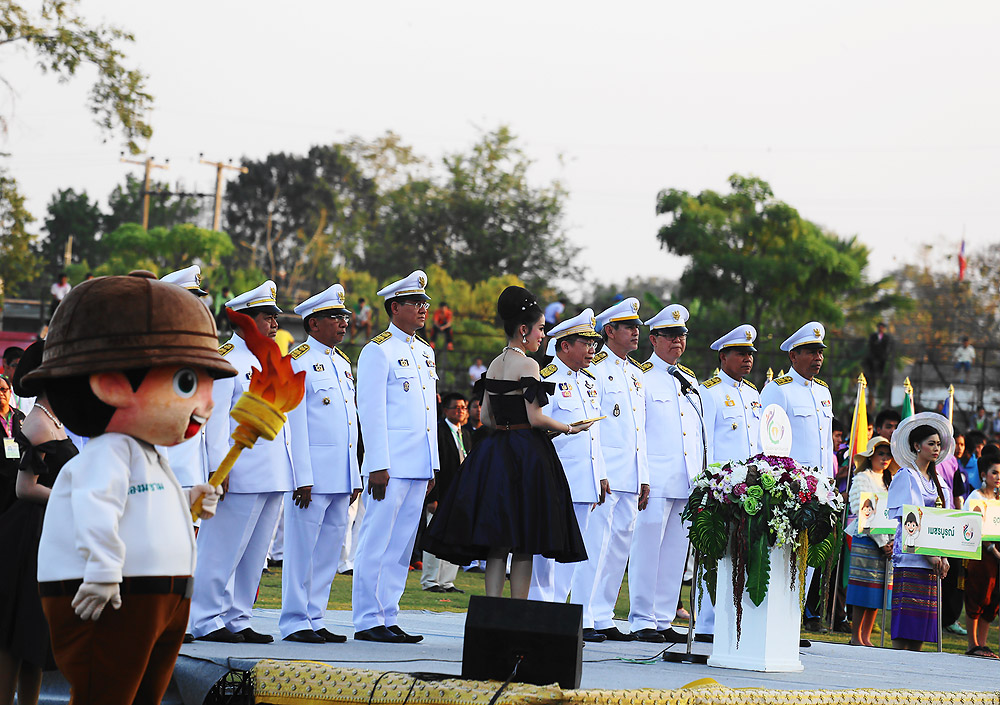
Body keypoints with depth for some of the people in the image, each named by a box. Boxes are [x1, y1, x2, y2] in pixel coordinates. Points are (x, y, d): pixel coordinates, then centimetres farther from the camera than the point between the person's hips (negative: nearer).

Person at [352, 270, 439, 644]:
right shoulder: (378, 350, -7)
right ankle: (368, 622, -2)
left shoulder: (425, 352, 18)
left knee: (402, 545, 9)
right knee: (377, 543, -5)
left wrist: (433, 464, 16)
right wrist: (378, 466, -16)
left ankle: (387, 618, 13)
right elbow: (371, 411, -11)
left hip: (419, 466, 8)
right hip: (392, 465, -8)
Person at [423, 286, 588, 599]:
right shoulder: (527, 365, -11)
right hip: (526, 454, -7)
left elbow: (486, 417, 14)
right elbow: (535, 418, -15)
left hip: (495, 451, 7)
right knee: (524, 544, -3)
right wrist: (570, 428, -2)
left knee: (498, 541, 6)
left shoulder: (495, 365, 12)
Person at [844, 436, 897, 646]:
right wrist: (882, 542, -14)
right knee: (863, 590, -8)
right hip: (866, 539, -6)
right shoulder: (862, 479, -1)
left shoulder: (887, 482, 20)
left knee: (877, 591, 3)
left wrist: (892, 542, 1)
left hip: (885, 541, 6)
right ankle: (856, 636, -4)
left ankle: (866, 637, 6)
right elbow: (864, 512, -9)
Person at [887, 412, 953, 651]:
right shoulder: (906, 476, -3)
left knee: (923, 619, 3)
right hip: (911, 557, -7)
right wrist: (930, 553, -16)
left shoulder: (936, 481, 18)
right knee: (905, 621, -11)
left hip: (932, 559, 7)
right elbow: (907, 521, -11)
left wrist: (943, 556, 4)